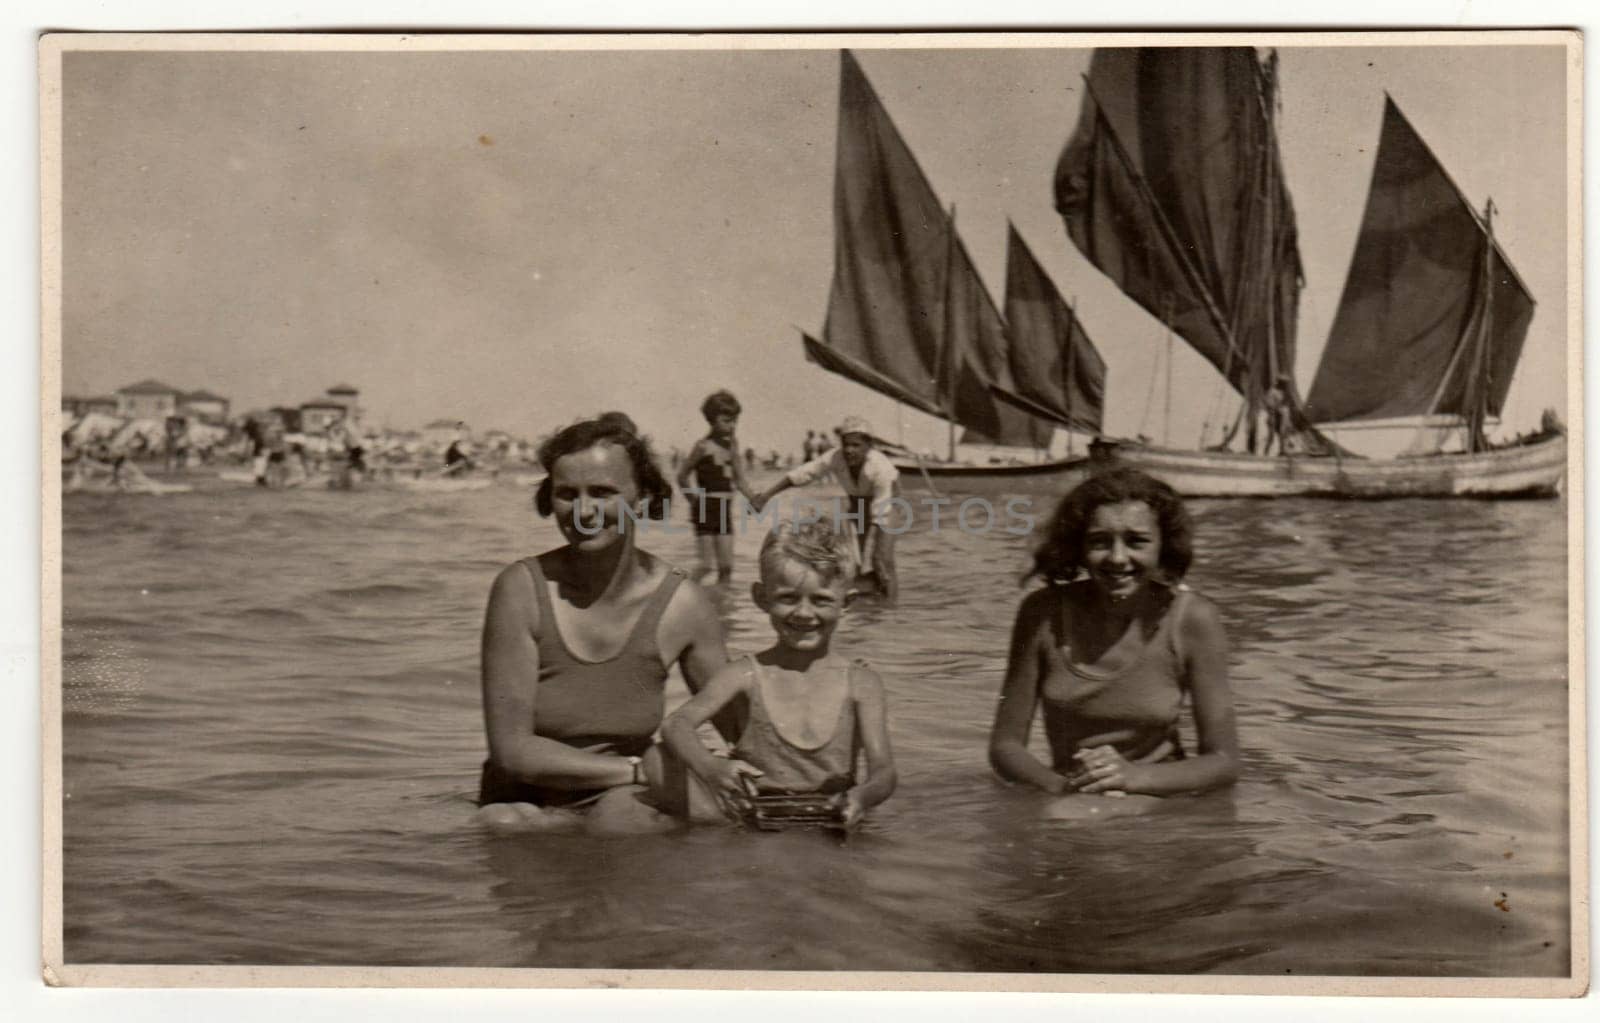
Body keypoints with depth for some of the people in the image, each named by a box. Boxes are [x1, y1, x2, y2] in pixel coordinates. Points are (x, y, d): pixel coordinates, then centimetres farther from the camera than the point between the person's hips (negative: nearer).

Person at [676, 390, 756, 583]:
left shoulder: (732, 445, 9)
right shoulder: (703, 446, -10)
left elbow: (739, 480, 13)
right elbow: (682, 476, -7)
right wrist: (695, 500, -2)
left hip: (725, 511, 6)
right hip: (706, 509, -6)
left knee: (726, 566, 4)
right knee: (707, 565, -8)